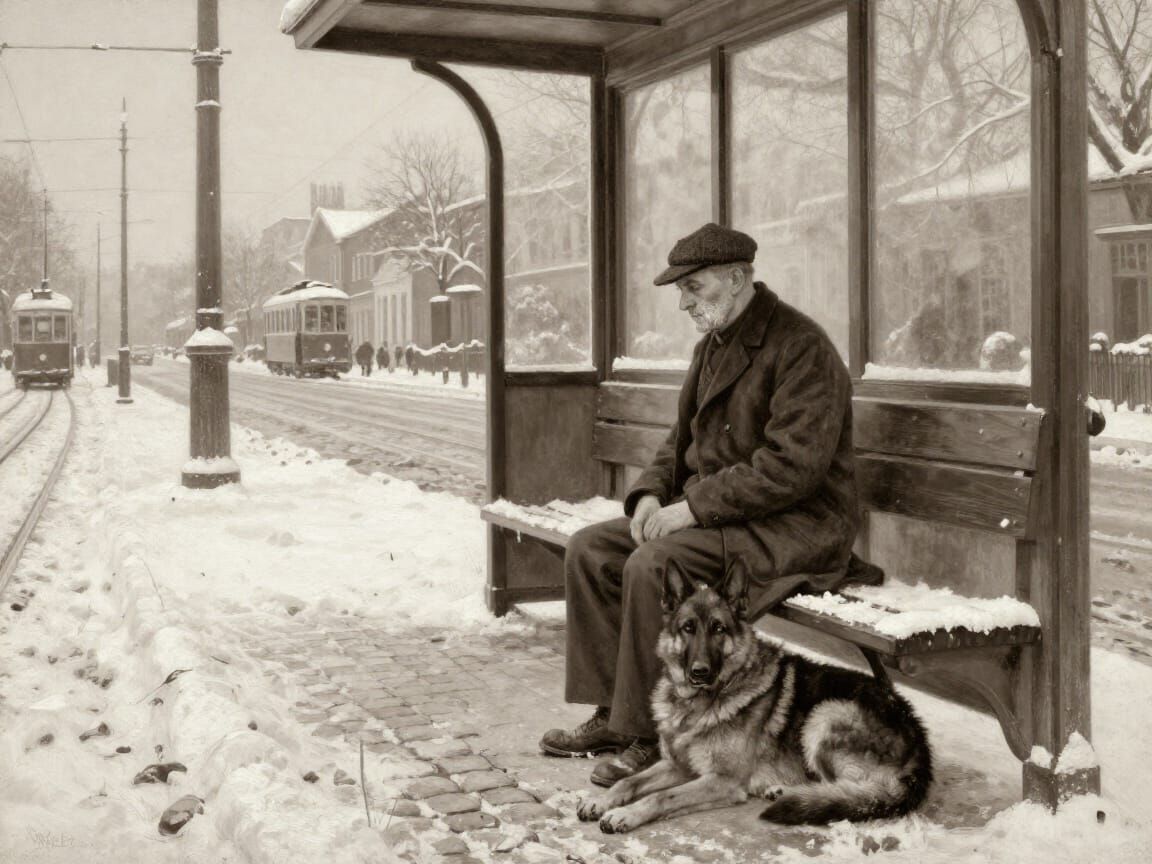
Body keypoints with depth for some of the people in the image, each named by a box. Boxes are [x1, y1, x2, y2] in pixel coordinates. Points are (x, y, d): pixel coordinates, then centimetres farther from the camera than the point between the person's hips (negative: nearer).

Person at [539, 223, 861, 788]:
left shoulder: (801, 347, -16)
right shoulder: (713, 345, 14)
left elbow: (793, 465, -24)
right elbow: (683, 439, 20)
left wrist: (697, 505, -23)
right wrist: (652, 492, -1)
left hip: (795, 525, -9)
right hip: (714, 513, 10)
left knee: (652, 565, -29)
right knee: (590, 550, -1)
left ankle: (653, 737, -16)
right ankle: (613, 713, 2)